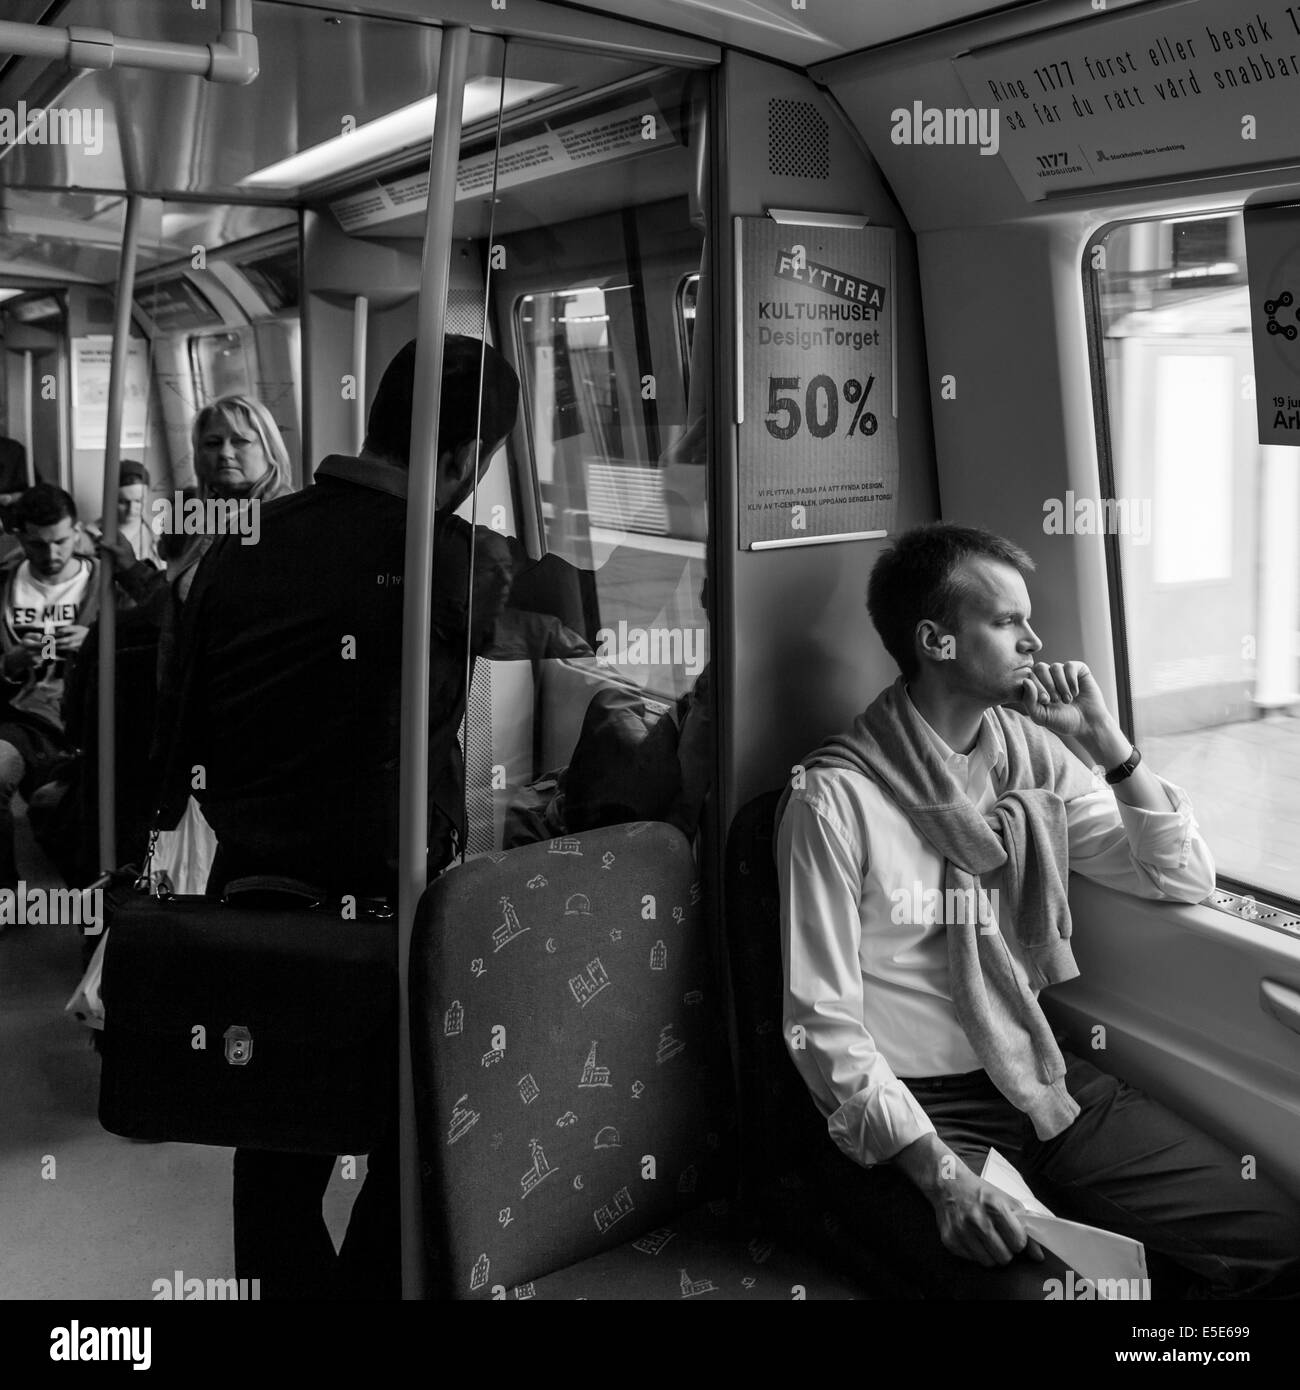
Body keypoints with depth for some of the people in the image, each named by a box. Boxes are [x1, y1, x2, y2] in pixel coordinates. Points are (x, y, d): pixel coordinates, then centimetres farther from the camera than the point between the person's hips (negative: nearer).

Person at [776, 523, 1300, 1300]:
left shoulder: (1032, 752, 5)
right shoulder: (834, 797, -14)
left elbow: (1186, 880, 6)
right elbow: (823, 1021, -15)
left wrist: (1108, 742, -8)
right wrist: (939, 1173, -25)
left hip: (1041, 1080, 6)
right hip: (907, 1111, -5)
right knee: (1031, 1287, -30)